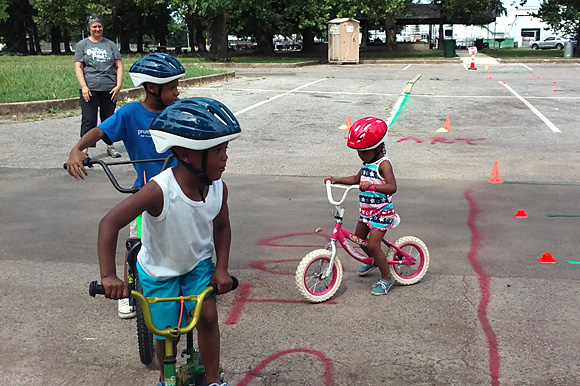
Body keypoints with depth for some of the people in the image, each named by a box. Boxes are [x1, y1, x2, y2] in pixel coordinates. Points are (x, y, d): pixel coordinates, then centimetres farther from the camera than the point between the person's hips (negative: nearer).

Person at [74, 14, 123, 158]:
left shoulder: (110, 44, 11)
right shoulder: (82, 44, 7)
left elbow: (119, 66, 8)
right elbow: (78, 67, 1)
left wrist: (118, 86, -3)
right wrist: (83, 86, -10)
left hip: (109, 89, 2)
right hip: (90, 89, -2)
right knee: (88, 119, -4)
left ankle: (110, 146, 22)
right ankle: (84, 149, -1)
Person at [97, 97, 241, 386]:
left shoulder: (218, 188, -20)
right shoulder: (159, 191, -37)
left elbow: (221, 226, -1)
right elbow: (110, 223, -37)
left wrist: (221, 267, -11)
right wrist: (108, 276, -42)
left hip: (198, 263, 3)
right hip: (159, 269, -3)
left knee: (208, 316, -13)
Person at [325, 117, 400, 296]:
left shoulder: (383, 164, -20)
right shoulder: (367, 163, 6)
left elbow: (392, 187, -34)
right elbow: (357, 179, 22)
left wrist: (371, 186, -49)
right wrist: (336, 180, 13)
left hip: (381, 212, -9)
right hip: (366, 210, 9)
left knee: (373, 245, -11)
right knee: (359, 239, 19)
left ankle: (387, 277, 6)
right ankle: (374, 261, 47)